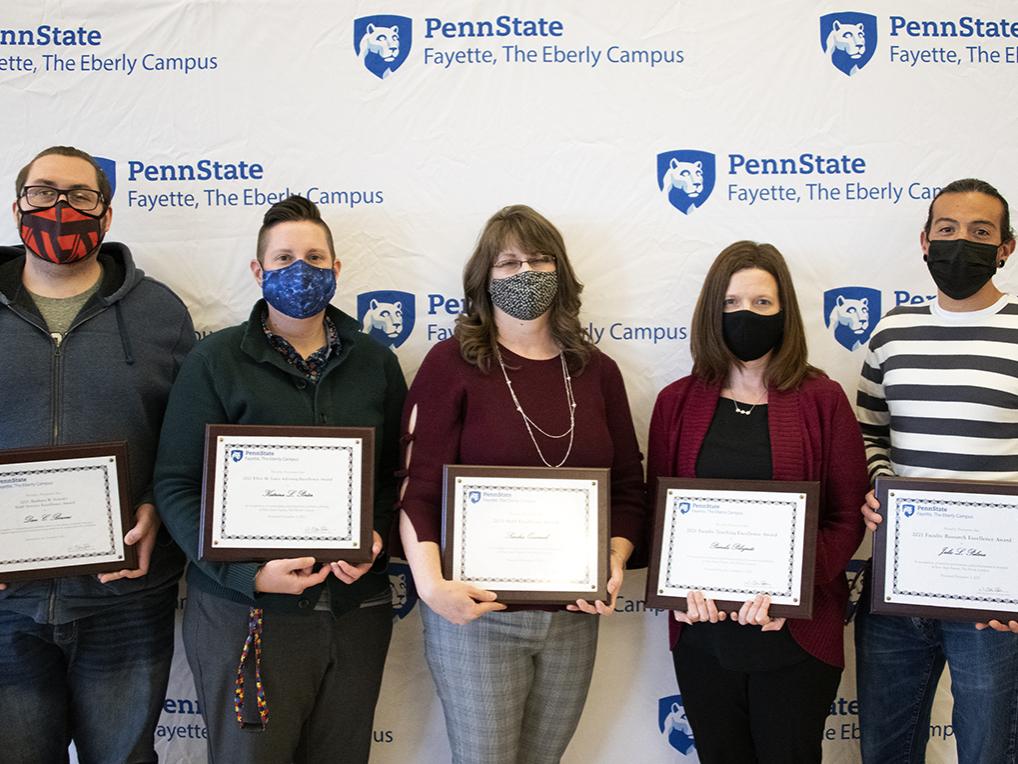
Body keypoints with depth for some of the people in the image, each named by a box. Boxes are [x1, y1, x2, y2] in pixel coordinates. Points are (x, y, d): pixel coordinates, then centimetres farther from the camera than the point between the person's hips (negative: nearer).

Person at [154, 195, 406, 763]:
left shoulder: (375, 362, 7)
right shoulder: (217, 360, -3)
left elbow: (397, 469, 10)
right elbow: (178, 485, -7)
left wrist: (378, 536, -10)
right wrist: (249, 572, -18)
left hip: (357, 608, 3)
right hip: (245, 610, -3)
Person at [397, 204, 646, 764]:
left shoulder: (596, 370, 7)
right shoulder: (452, 363, -5)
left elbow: (628, 485, 11)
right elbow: (418, 488, -10)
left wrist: (615, 562, -5)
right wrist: (432, 584, -23)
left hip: (574, 616, 4)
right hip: (474, 612, -4)